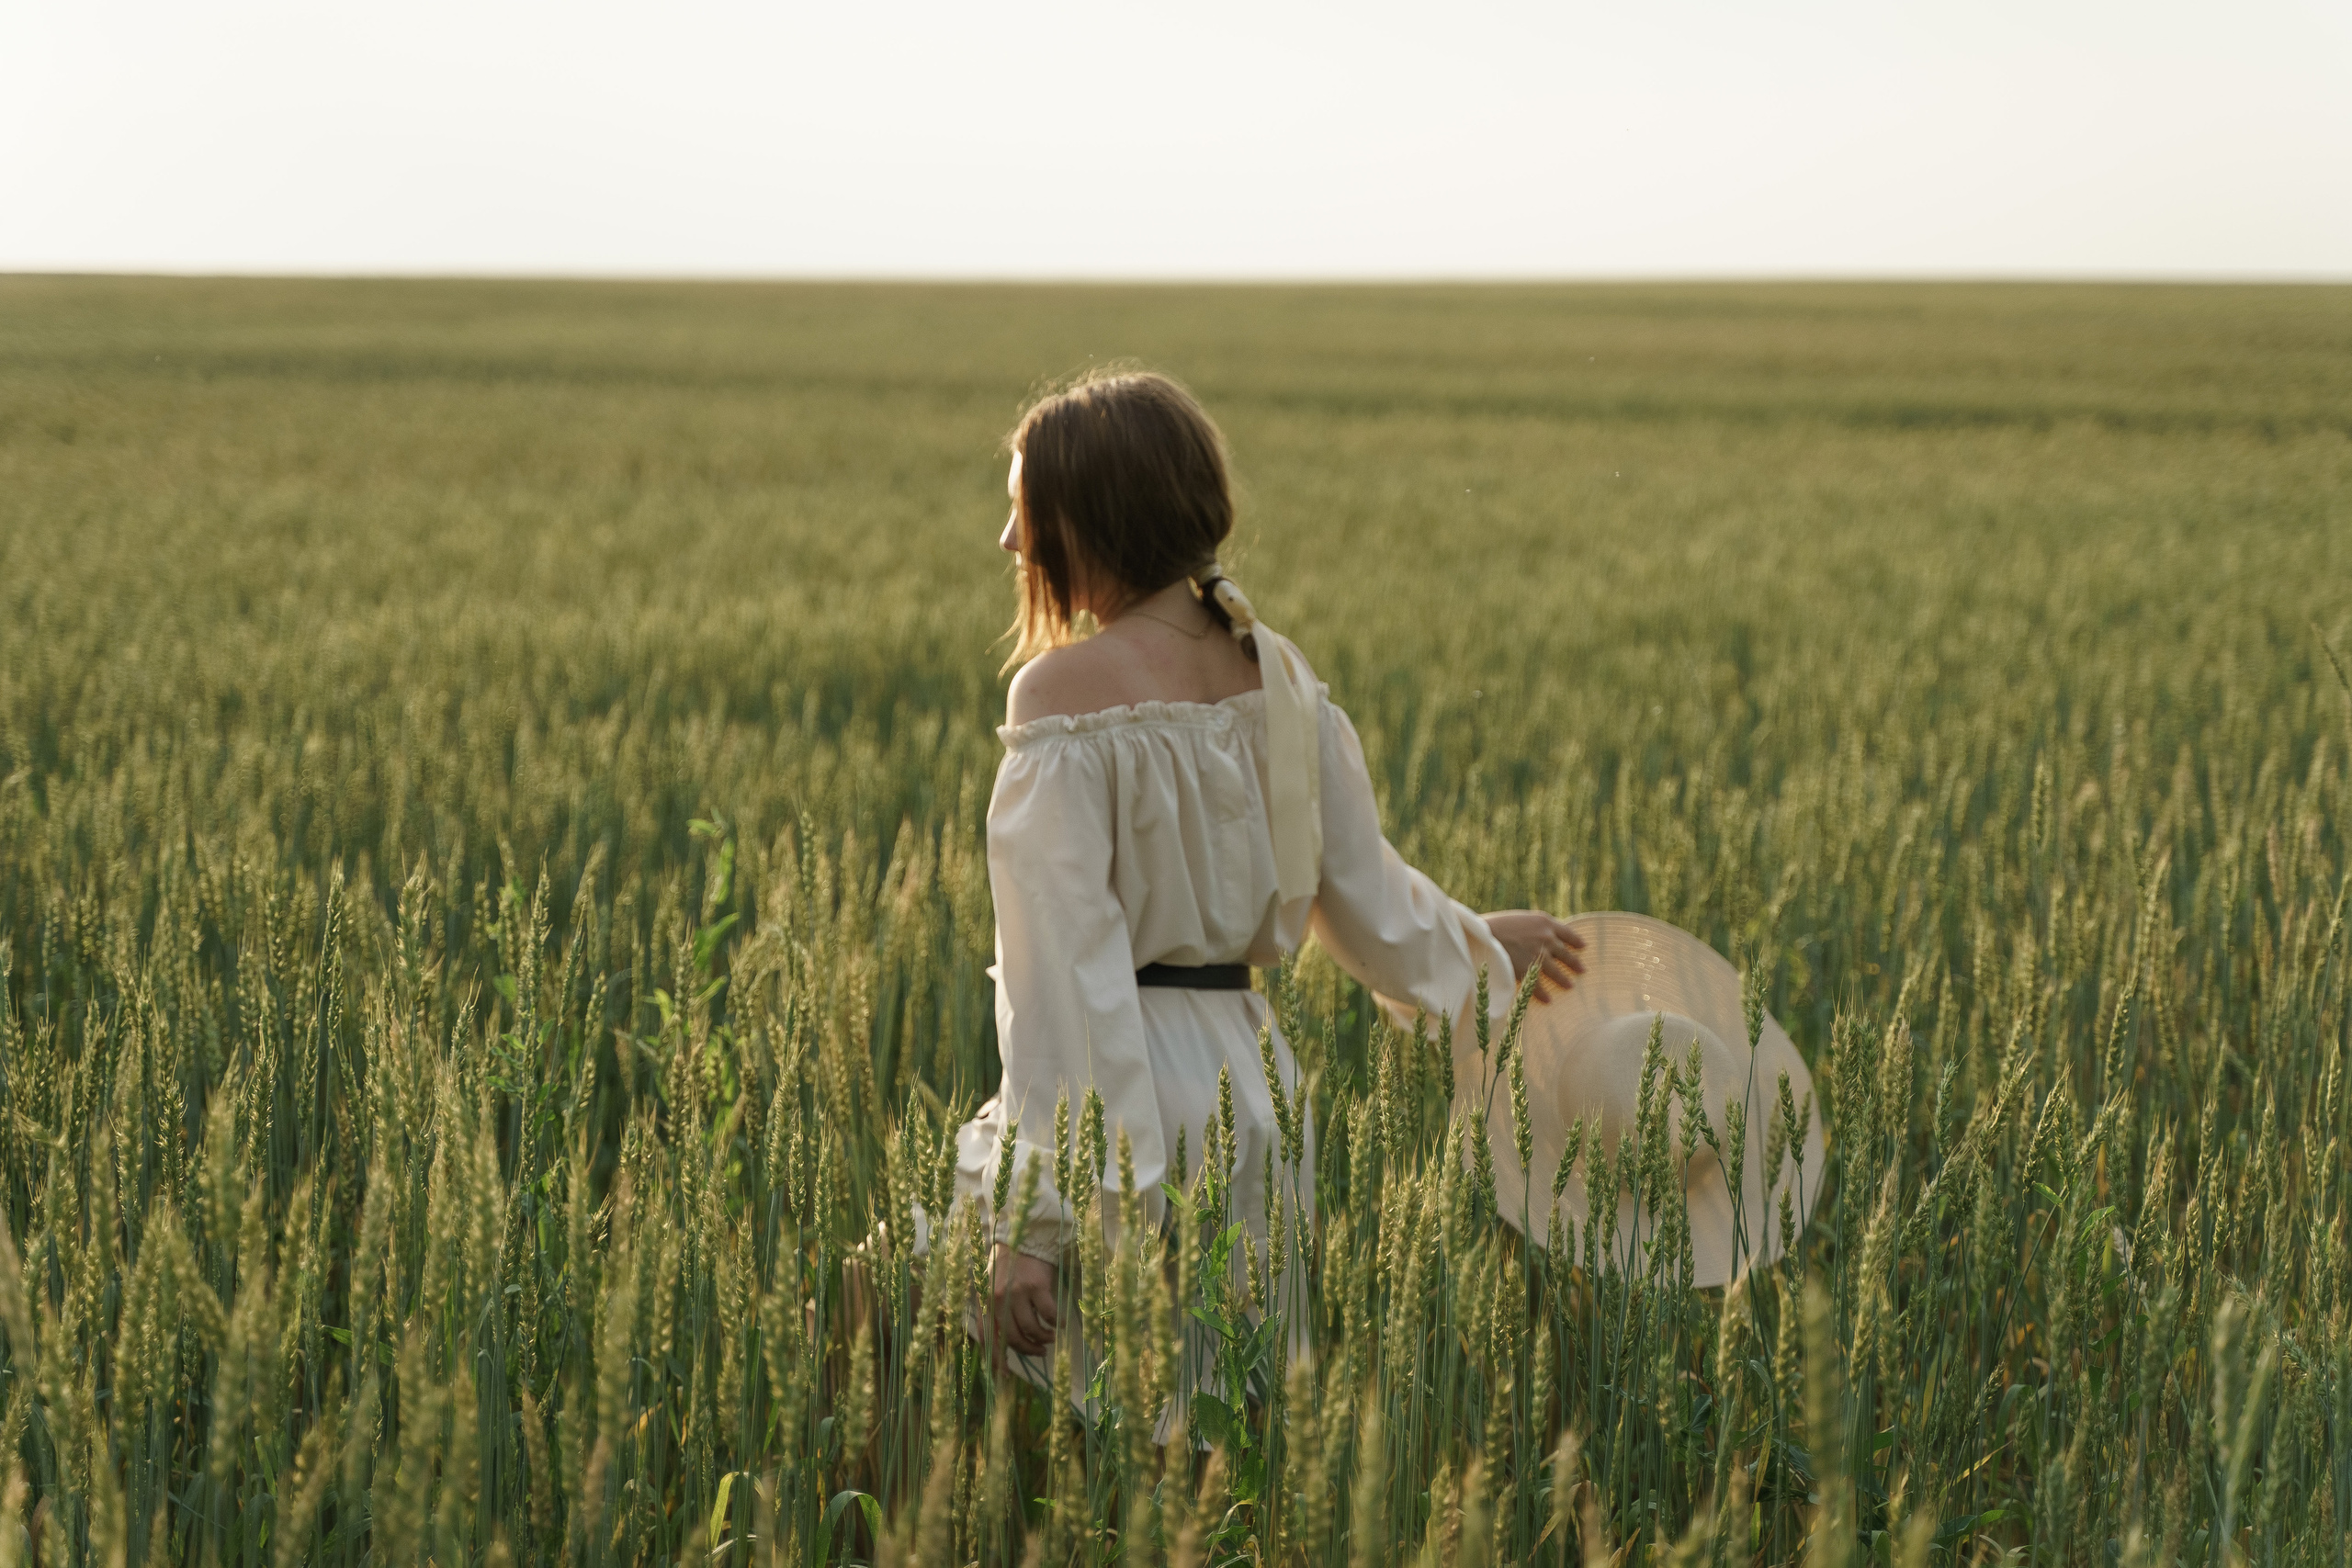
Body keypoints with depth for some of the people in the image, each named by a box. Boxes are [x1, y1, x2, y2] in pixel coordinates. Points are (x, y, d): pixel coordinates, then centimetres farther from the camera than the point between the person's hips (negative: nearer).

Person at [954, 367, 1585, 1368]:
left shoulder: (1067, 687, -13)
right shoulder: (1275, 671, 7)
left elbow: (1063, 965, -18)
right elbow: (1368, 900, 13)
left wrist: (1031, 1222, -18)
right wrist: (1482, 946, 36)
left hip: (1122, 1091, -7)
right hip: (1253, 1081, 7)